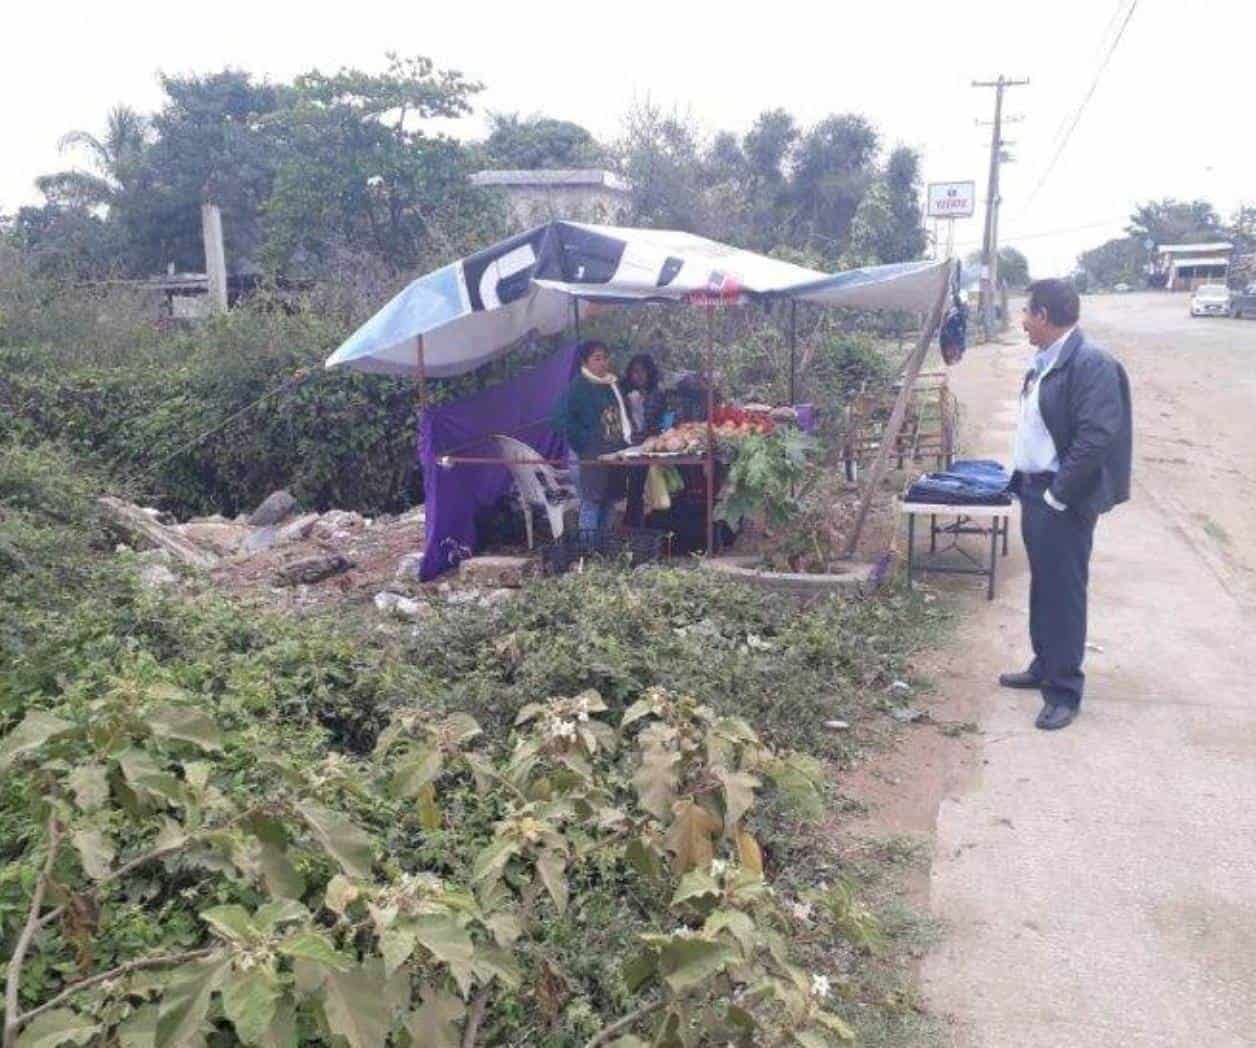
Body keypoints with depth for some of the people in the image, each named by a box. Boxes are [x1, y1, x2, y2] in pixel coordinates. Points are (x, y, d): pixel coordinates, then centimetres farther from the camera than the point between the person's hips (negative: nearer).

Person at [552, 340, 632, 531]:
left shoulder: (613, 384, 12)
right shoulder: (578, 386, -11)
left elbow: (622, 414, 26)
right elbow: (562, 419, -19)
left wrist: (625, 440, 13)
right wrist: (585, 443, -17)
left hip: (613, 455, 7)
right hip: (589, 457, -7)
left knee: (608, 502, 13)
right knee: (591, 504, -7)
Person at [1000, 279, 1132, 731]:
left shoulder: (1091, 363, -19)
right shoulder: (1044, 361, 10)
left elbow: (1097, 438, -24)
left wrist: (1059, 495, -20)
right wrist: (1023, 481, 12)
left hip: (1064, 502, -9)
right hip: (1033, 490, 9)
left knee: (1064, 592, 0)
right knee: (1042, 586, 20)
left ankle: (1065, 691, 11)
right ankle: (1044, 665, 36)